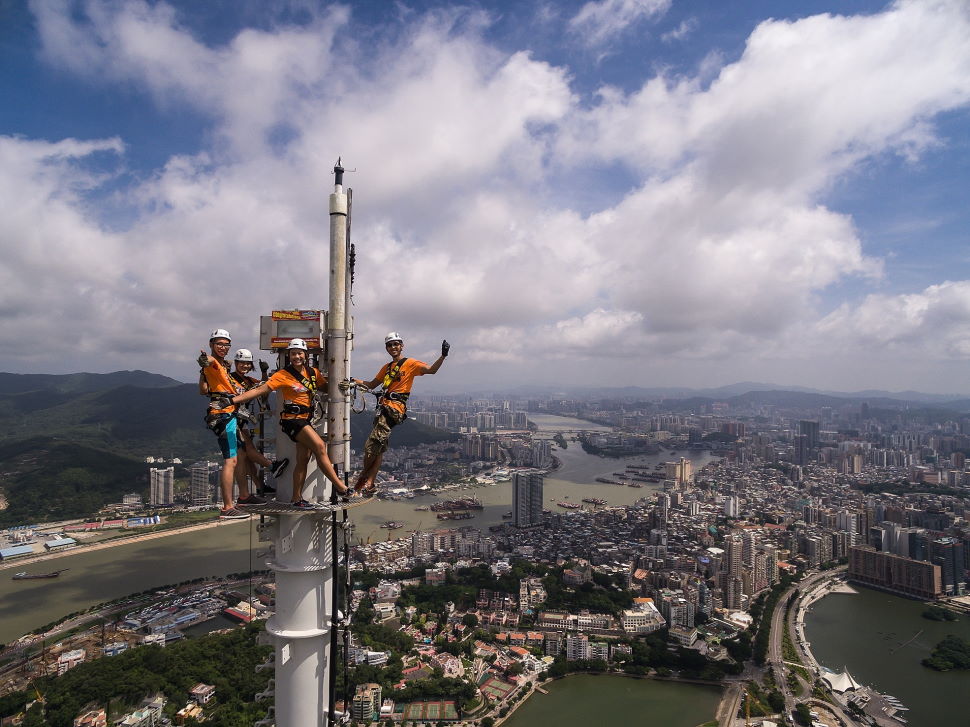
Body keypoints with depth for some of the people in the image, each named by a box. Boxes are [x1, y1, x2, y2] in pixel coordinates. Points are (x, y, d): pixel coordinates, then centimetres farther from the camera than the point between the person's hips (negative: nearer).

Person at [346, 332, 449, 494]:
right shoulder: (386, 367, 23)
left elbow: (431, 370, -12)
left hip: (396, 407, -7)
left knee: (372, 445, -10)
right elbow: (372, 385, 28)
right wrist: (355, 381, 14)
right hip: (384, 406, 7)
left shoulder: (410, 363, 1)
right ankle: (370, 483, 12)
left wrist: (443, 355, -26)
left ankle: (363, 476, 9)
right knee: (379, 447, 7)